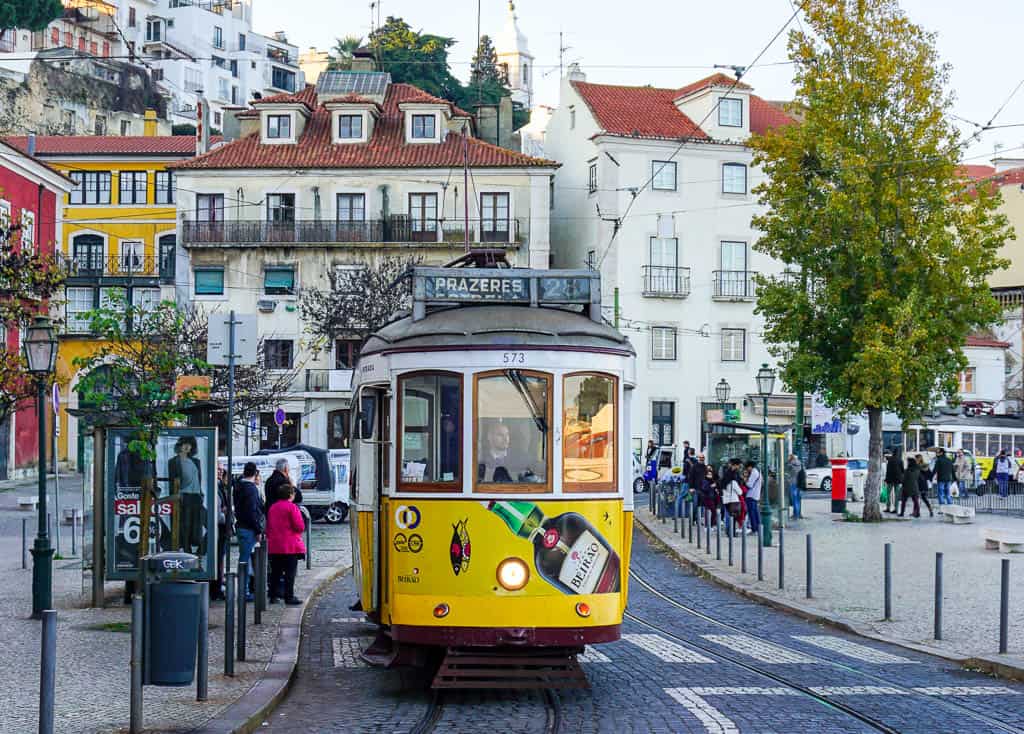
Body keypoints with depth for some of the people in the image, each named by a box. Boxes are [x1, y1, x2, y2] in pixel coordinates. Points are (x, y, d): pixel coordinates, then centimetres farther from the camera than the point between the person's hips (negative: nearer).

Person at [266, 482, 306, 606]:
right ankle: (289, 597, -2)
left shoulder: (272, 507, 10)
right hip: (290, 546, -6)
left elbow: (268, 527, 15)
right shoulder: (292, 507, -10)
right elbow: (300, 526, -14)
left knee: (275, 571, 12)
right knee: (290, 572, -1)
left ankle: (273, 596, 13)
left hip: (274, 546, 6)